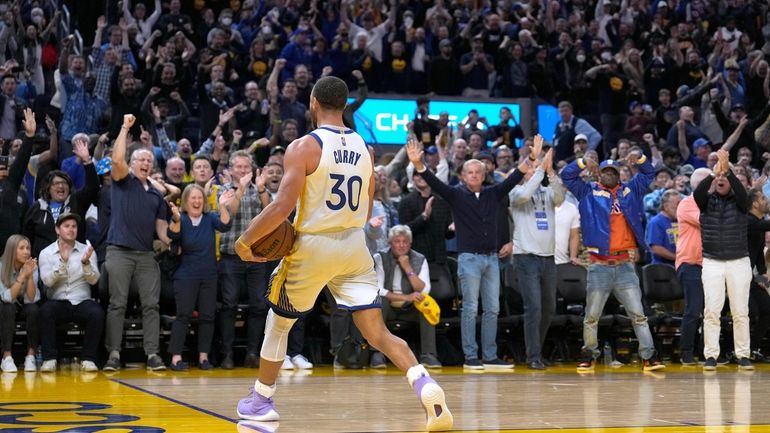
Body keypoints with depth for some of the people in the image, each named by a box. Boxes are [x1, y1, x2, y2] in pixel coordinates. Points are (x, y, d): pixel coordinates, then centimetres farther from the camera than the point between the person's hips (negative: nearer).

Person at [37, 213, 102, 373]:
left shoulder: (87, 251, 6)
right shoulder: (46, 253, 4)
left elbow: (93, 280, -6)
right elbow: (48, 281, -11)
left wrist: (86, 263, -25)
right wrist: (63, 261, -23)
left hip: (81, 302, 1)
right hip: (57, 302, -1)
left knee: (97, 313, -31)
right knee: (45, 311, -33)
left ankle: (88, 359, -19)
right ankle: (49, 359, -24)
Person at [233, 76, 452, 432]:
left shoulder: (303, 147, -12)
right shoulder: (364, 148, 6)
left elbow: (283, 206, -19)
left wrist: (245, 240, -8)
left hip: (313, 247, -4)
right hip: (354, 246, 4)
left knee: (278, 321, 18)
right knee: (377, 332, 1)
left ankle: (261, 401, 29)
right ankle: (424, 383, -23)